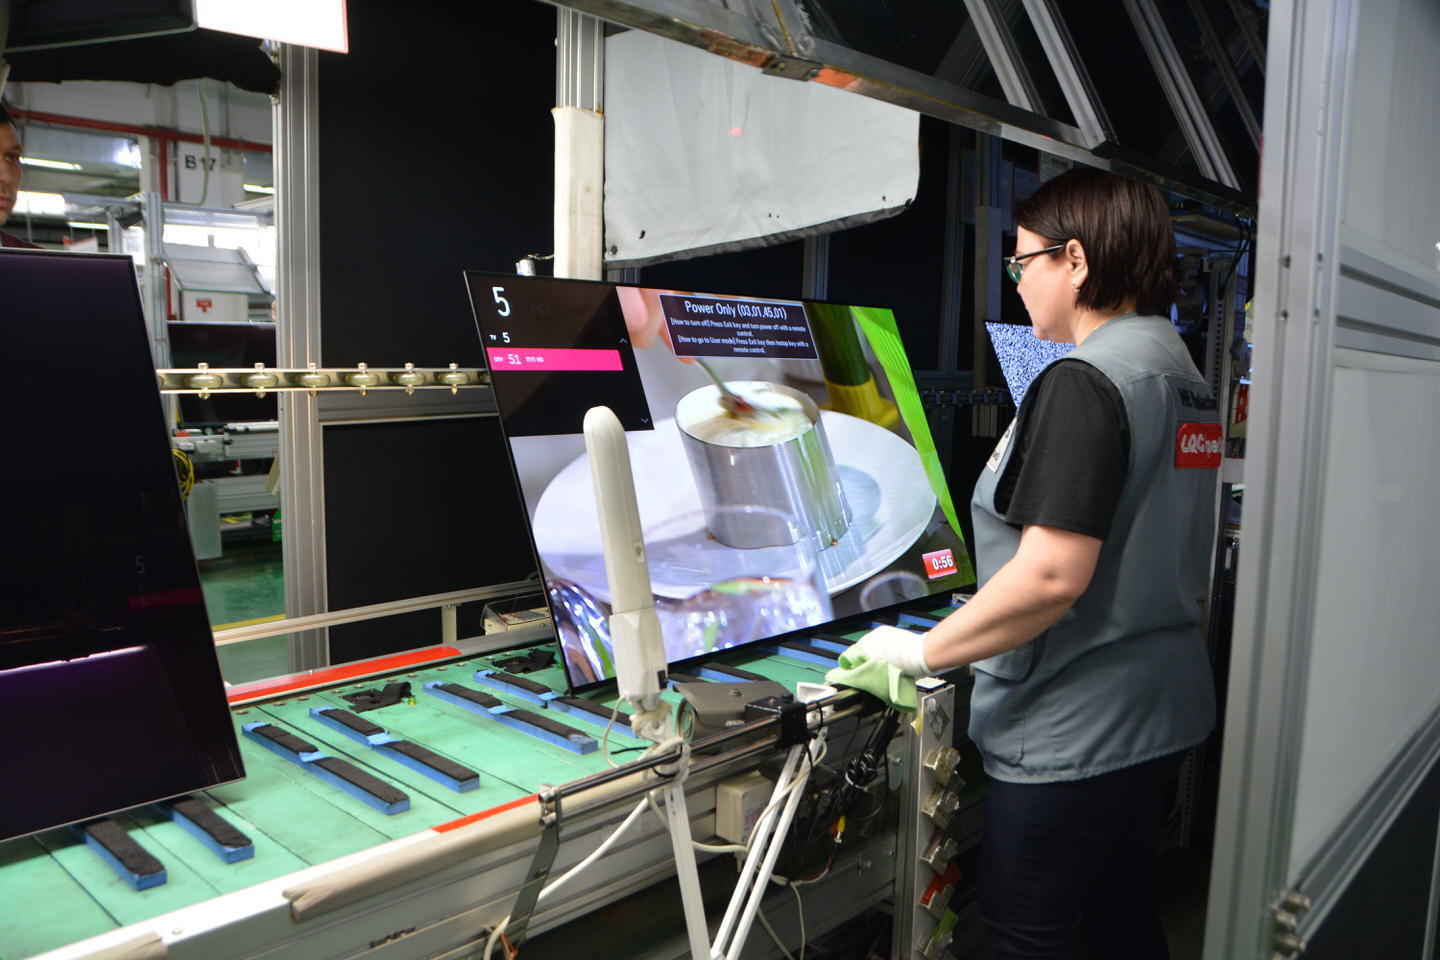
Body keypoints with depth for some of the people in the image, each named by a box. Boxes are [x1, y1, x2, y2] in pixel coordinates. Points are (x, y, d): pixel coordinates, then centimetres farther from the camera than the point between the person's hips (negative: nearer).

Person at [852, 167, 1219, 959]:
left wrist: (924, 650, -16)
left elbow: (1051, 575, -27)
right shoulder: (1183, 376, 9)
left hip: (1072, 729, -9)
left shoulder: (1083, 382, -20)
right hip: (1162, 709, 9)